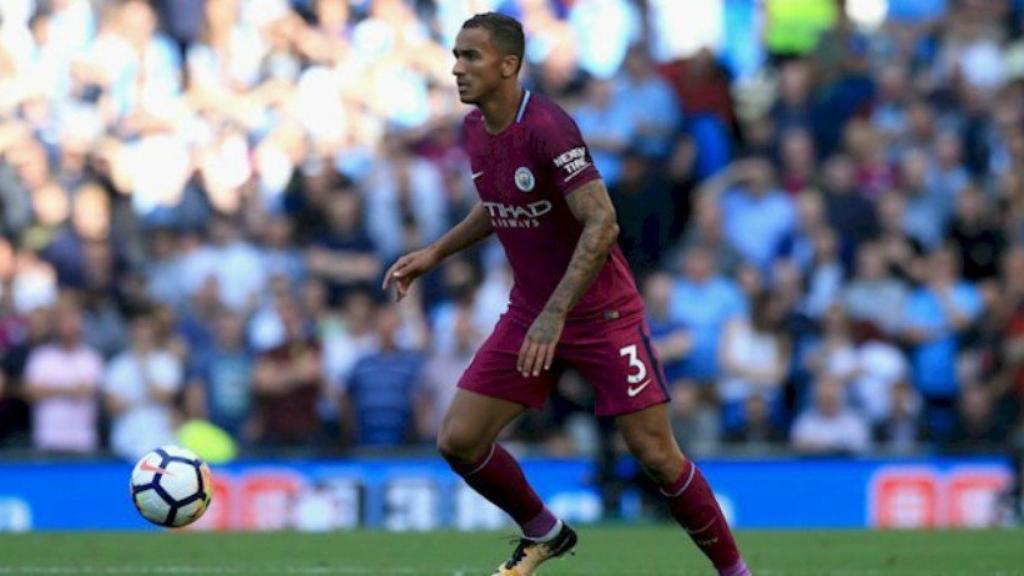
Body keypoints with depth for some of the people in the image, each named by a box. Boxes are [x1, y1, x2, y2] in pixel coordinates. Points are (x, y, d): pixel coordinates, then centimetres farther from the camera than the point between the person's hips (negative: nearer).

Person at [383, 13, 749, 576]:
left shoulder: (547, 127, -23)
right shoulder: (474, 129, 2)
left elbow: (601, 224, -29)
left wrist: (554, 315, -34)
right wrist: (434, 253, 13)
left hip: (602, 313, -7)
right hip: (529, 312, 7)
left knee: (655, 453, -9)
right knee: (457, 440, -2)